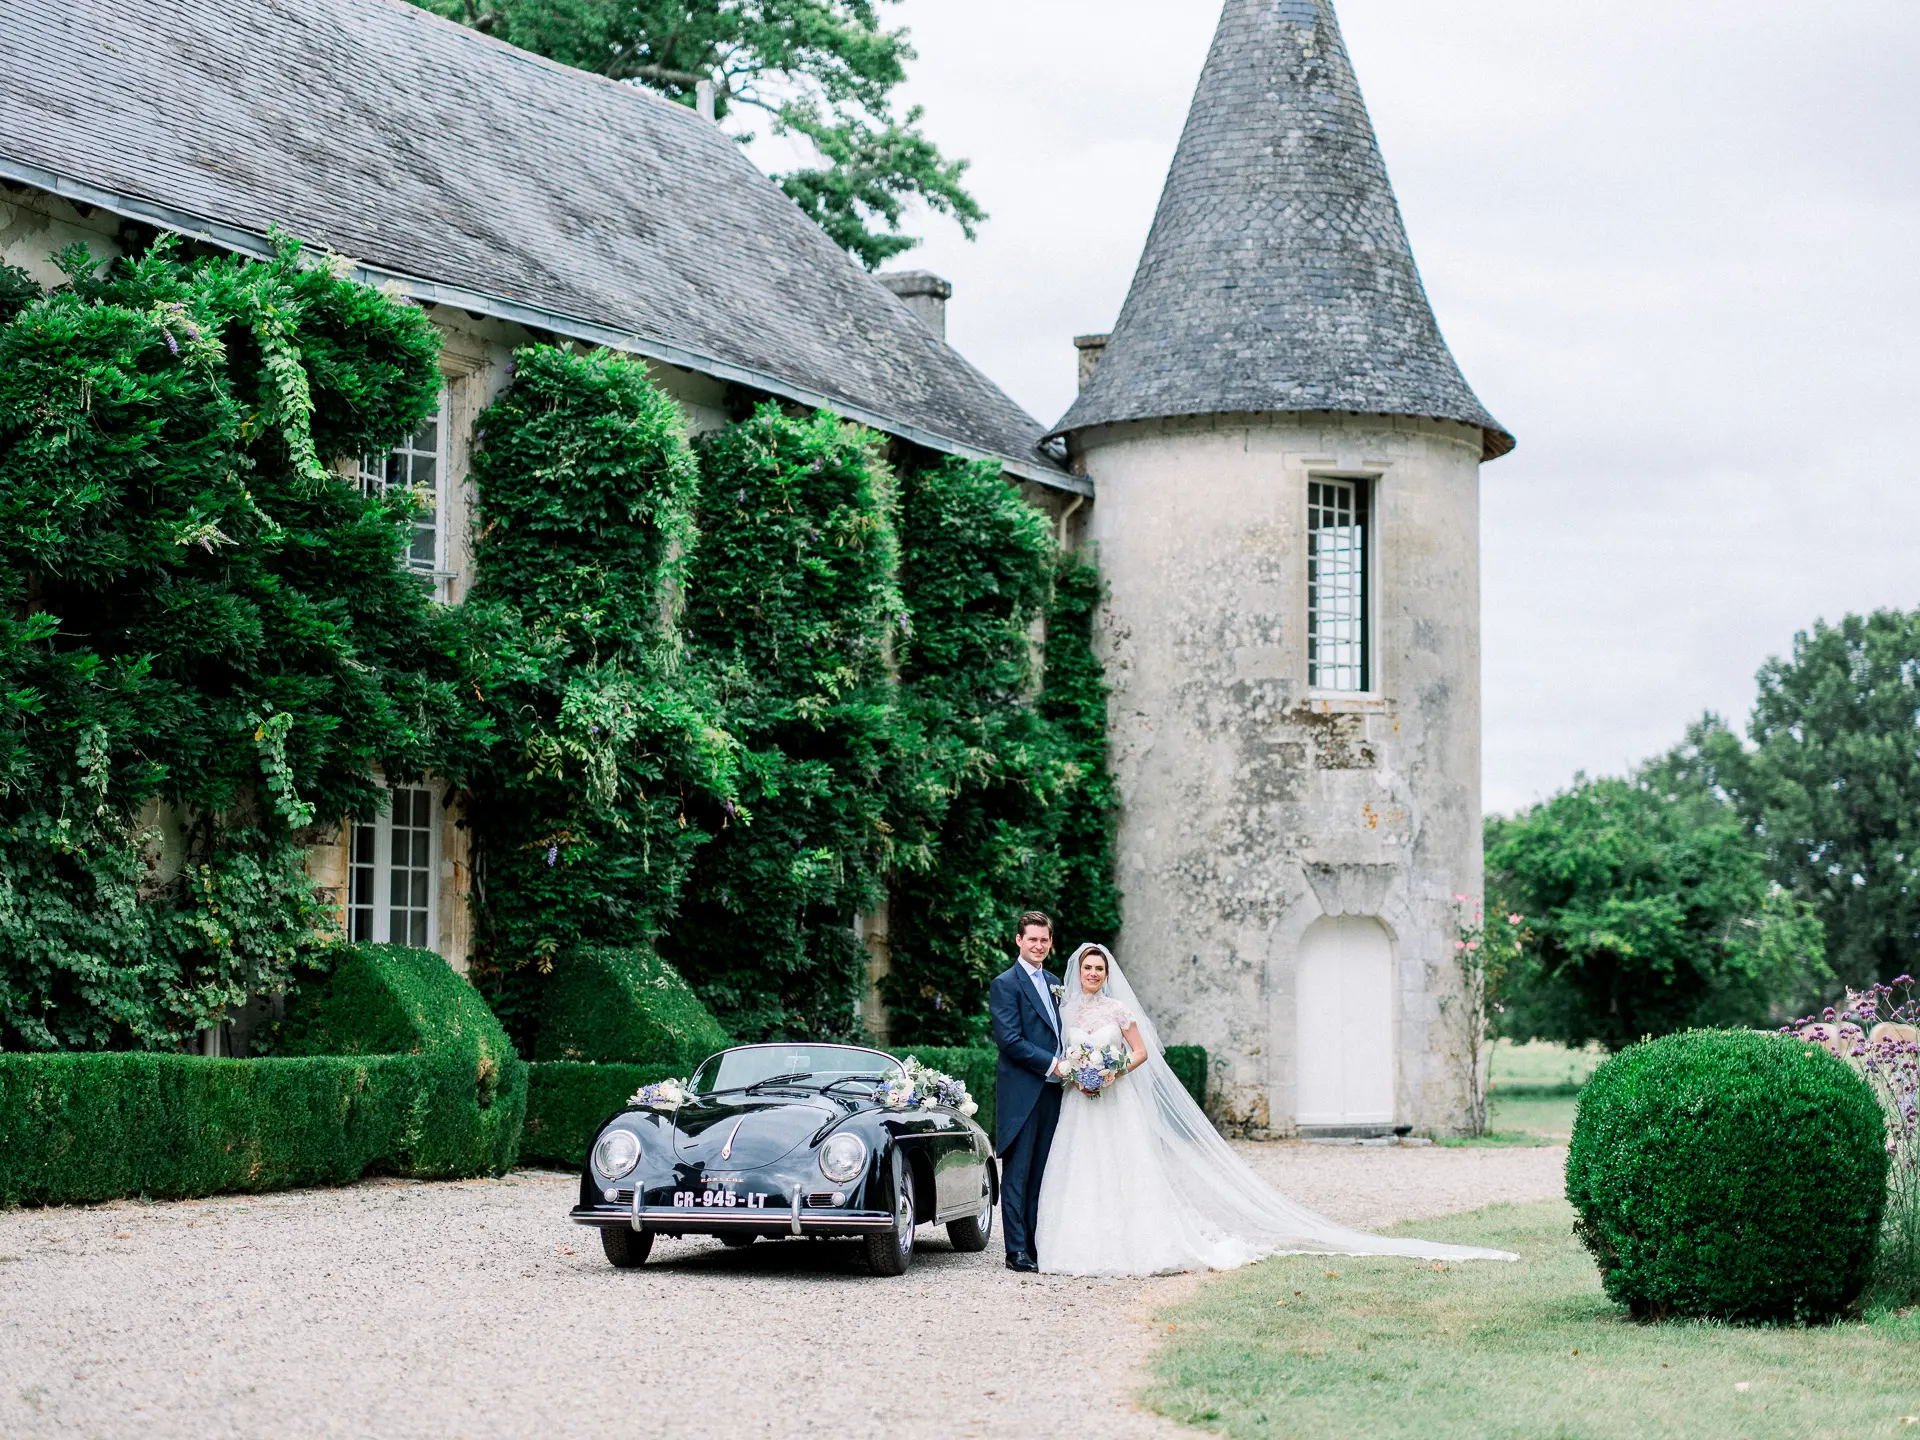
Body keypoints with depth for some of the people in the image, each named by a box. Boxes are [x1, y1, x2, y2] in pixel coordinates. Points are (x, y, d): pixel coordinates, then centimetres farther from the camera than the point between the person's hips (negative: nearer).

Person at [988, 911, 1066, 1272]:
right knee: (1017, 1174, -4)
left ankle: (1038, 1245, 13)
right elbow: (1009, 1040, -14)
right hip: (1021, 1093, -7)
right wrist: (1052, 1064, -16)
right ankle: (1017, 1251, -3)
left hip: (1051, 1092, 7)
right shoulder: (1005, 984, -6)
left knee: (1041, 1174, 9)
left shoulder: (1053, 983, 18)